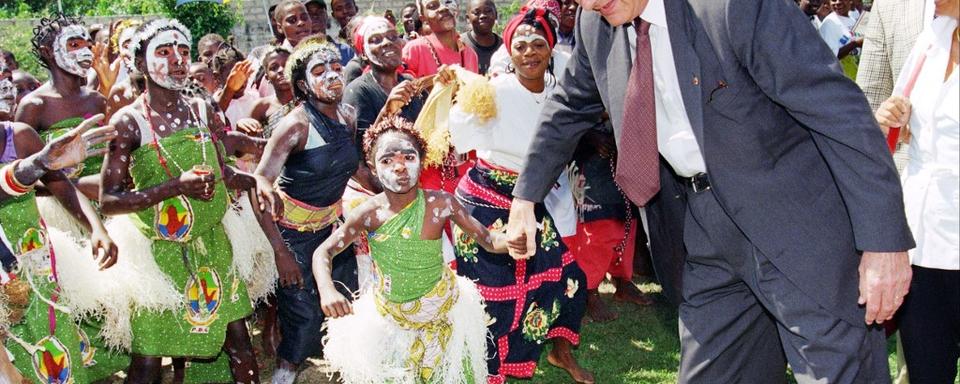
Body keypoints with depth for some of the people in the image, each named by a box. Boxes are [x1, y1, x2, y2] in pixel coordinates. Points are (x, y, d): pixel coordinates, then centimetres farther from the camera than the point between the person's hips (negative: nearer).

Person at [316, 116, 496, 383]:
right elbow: (323, 252, -13)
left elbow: (488, 239, -17)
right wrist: (327, 290, -33)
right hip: (389, 316, 1)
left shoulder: (440, 204, -22)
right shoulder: (369, 213, -20)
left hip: (442, 312, 0)